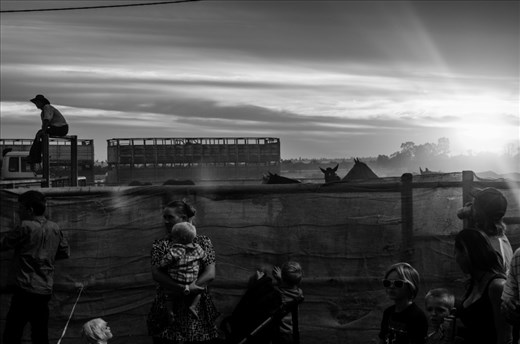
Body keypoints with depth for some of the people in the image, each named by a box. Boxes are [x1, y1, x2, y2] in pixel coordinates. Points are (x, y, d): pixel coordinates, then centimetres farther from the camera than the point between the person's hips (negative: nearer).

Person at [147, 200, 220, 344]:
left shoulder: (203, 241, 4)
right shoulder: (159, 245, 5)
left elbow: (210, 274, -7)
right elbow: (156, 274, -9)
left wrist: (183, 290, -17)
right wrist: (185, 288, -22)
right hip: (167, 309, 1)